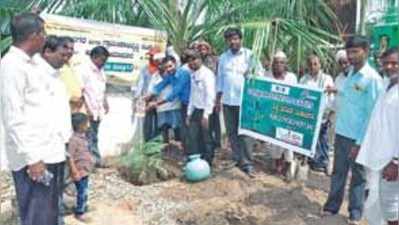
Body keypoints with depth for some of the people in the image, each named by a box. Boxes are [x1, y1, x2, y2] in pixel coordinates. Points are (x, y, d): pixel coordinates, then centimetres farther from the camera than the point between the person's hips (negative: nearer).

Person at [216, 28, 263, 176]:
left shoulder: (249, 55, -2)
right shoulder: (223, 57, 11)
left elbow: (259, 73, -3)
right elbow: (219, 79, 14)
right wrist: (218, 99, 12)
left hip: (244, 100, -4)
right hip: (228, 101, 5)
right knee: (232, 133, 9)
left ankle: (246, 162, 1)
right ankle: (239, 159, 20)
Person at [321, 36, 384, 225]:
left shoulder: (373, 78, -14)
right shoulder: (349, 74, 8)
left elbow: (373, 114, -15)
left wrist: (360, 143, -16)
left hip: (358, 137, -6)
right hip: (341, 132, 6)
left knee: (358, 176, 9)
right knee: (338, 172, 16)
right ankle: (332, 206, 30)